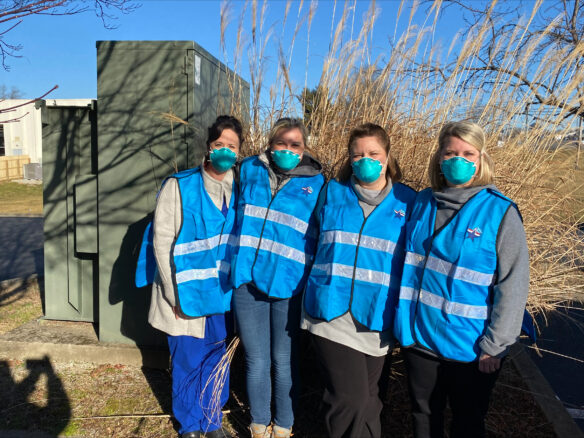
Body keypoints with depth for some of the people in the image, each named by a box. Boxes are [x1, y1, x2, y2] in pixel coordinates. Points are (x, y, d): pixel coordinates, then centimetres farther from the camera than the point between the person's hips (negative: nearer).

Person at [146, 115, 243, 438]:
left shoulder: (238, 191, 3)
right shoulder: (179, 186, -8)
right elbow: (162, 242, -9)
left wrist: (238, 285, 3)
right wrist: (175, 293, -10)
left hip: (222, 295, 3)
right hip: (187, 294, -3)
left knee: (216, 361, 15)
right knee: (187, 363, 10)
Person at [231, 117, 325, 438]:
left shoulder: (315, 183, 1)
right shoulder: (249, 170, 7)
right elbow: (236, 214, 19)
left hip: (288, 285, -2)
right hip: (248, 281, 2)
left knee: (284, 362, 13)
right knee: (256, 362, 12)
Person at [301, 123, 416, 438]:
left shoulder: (407, 201, 2)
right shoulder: (332, 194, 5)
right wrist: (319, 287, 16)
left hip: (377, 315, 1)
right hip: (332, 311, -1)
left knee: (367, 397, 17)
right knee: (350, 398, -7)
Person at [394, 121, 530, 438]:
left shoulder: (500, 212, -13)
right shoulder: (423, 203, 0)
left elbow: (513, 285, -12)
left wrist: (493, 346, -12)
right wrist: (403, 320, 6)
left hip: (470, 350, -3)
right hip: (419, 339, 4)